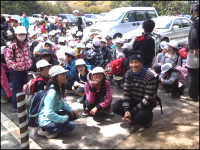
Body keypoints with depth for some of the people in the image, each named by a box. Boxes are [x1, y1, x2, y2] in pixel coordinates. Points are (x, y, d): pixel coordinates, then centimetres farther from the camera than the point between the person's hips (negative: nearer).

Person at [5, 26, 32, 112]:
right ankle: (15, 106, 19)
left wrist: (29, 63, 1)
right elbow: (8, 59, -11)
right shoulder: (12, 46, -15)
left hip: (25, 69, 6)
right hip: (16, 71, -6)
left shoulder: (26, 45, 3)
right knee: (17, 88, 3)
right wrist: (14, 65, -20)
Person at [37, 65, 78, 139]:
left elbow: (61, 103, 14)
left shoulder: (59, 88, 1)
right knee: (71, 125, -19)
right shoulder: (52, 91, -27)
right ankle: (45, 130, -7)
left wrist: (71, 109, -2)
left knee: (74, 115, 5)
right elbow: (48, 113, -32)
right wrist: (64, 119, -21)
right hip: (46, 119, -9)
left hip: (53, 114, 9)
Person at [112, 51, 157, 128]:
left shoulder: (150, 77, -23)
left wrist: (132, 112, -26)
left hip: (147, 103, -5)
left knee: (139, 117, -33)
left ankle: (148, 117, 5)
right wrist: (127, 110, -23)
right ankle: (133, 118, 9)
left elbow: (147, 98, -23)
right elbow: (126, 92, -9)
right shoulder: (129, 73, -8)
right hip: (133, 100, 5)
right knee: (115, 107, -16)